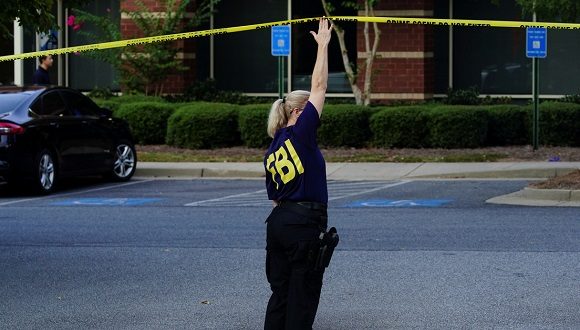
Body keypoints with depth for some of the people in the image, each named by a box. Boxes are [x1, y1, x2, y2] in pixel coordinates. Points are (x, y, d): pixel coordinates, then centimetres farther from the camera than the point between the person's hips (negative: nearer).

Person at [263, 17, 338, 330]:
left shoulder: (271, 152, 13)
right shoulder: (300, 133, -10)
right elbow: (319, 87, -9)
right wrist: (323, 45, -1)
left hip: (278, 222, 8)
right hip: (305, 223, -8)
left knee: (280, 293, 12)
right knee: (303, 297, 0)